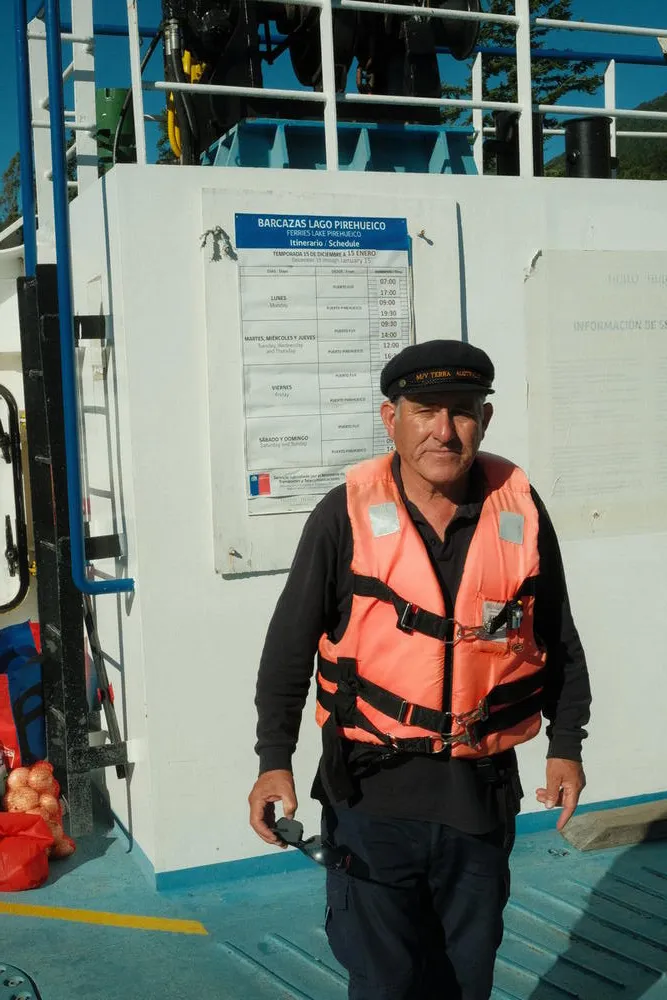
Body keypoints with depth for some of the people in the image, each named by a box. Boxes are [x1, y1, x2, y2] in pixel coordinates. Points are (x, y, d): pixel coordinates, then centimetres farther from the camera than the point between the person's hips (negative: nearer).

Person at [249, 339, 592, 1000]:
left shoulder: (520, 511, -2)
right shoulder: (347, 515, -9)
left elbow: (557, 641, 8)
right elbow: (290, 644, -5)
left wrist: (566, 745, 4)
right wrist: (274, 760, -10)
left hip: (482, 792, 3)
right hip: (372, 791, -3)